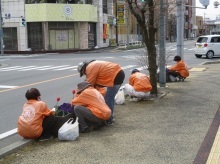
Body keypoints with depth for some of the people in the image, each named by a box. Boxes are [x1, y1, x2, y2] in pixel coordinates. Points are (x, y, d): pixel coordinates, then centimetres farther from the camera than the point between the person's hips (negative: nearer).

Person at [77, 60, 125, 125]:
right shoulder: (93, 65, 20)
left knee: (108, 99, -4)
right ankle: (110, 116, 32)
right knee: (110, 97, 20)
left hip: (115, 76, -11)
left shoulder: (90, 68, -11)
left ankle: (109, 120, 3)